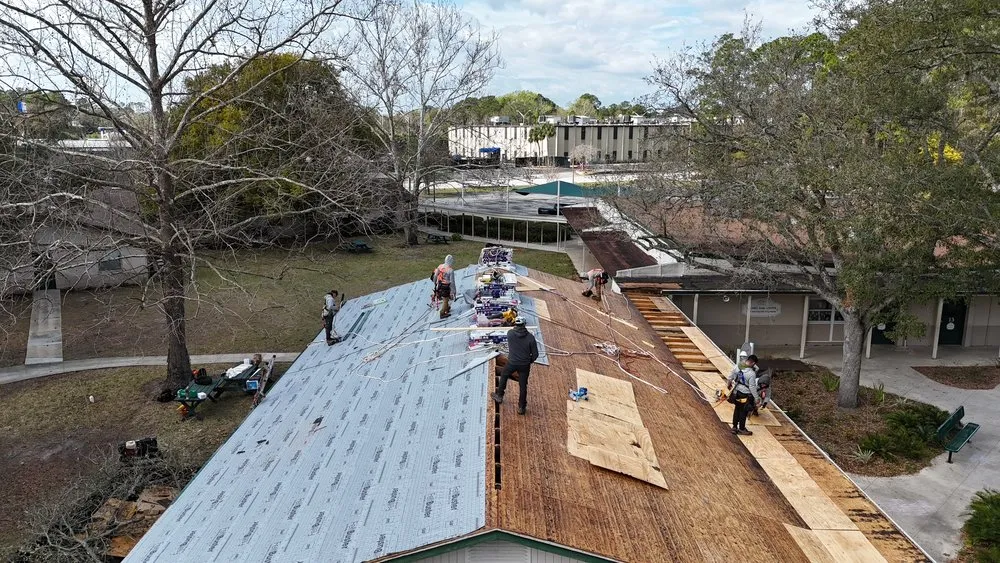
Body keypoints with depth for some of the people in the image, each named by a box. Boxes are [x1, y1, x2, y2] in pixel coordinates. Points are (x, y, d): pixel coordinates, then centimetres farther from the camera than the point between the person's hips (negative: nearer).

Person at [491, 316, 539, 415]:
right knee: (523, 386, 13)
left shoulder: (510, 333, -14)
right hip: (525, 365, 0)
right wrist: (529, 361, 9)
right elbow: (535, 354, -9)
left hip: (511, 363, 0)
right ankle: (521, 407, 24)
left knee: (503, 376, 29)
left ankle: (499, 396, 44)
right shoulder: (530, 337, -15)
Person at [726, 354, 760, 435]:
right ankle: (741, 429, 24)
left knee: (737, 409, 21)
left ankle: (734, 427, 31)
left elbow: (731, 376, 9)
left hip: (737, 392, 6)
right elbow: (752, 387, -21)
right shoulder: (752, 374, -26)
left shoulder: (737, 367, -8)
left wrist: (729, 382, 29)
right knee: (743, 412, 11)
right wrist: (757, 398, -10)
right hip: (745, 395, -6)